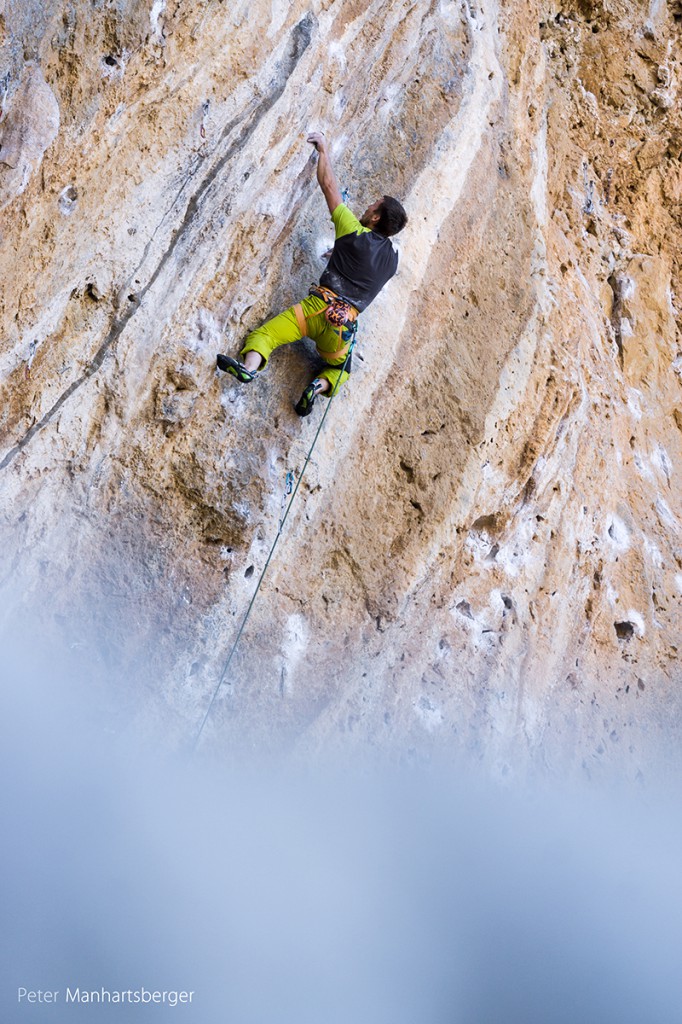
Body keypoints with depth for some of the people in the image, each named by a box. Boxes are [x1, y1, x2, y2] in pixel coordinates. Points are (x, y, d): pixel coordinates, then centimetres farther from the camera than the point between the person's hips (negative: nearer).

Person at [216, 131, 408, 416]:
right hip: (345, 324, 5)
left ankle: (249, 366, -38)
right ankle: (322, 384, -4)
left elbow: (329, 186, 3)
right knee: (340, 367, 28)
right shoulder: (392, 259, 12)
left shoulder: (355, 232, -2)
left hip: (318, 307, -4)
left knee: (265, 334, -8)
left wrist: (323, 150, 14)